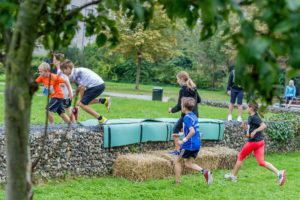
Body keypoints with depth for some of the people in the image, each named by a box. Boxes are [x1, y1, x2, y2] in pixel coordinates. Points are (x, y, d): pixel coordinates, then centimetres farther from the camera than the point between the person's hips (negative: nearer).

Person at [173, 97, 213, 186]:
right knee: (188, 163, 16)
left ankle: (178, 181, 14)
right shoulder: (194, 116, 12)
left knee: (177, 160, 10)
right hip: (197, 144, 8)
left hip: (189, 145, -8)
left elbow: (192, 131, -26)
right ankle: (205, 172, -2)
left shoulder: (187, 117, -16)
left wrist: (183, 141, -19)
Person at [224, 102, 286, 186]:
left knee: (240, 157, 10)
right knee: (261, 162, 3)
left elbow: (264, 125, -24)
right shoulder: (251, 117, 14)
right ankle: (279, 173, -11)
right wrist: (246, 127, 10)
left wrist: (255, 131, -27)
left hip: (253, 142, -9)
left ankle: (233, 176, 22)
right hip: (260, 142, 9)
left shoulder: (254, 117, -15)